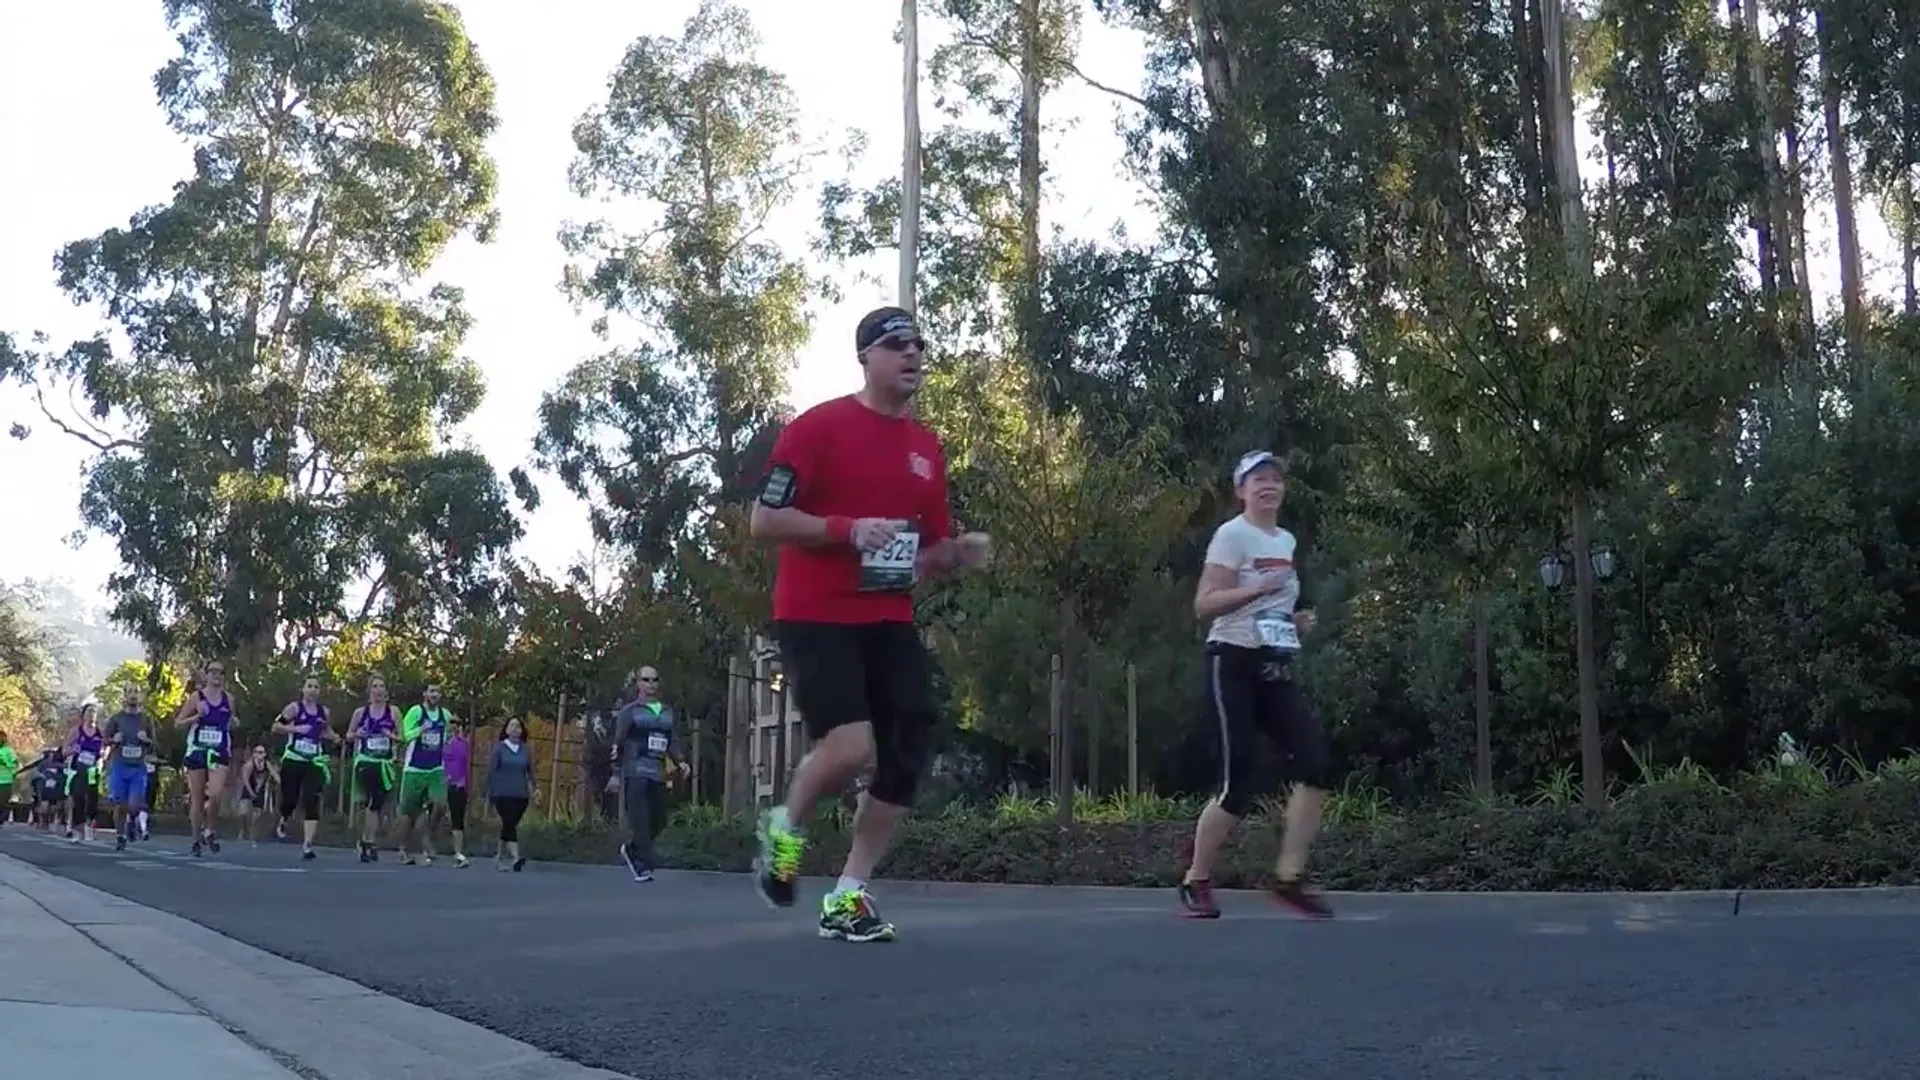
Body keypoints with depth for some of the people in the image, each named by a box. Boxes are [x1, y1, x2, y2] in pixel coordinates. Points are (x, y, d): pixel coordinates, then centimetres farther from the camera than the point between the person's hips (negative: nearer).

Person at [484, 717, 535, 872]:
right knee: (509, 824, -17)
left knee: (510, 825, 9)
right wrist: (488, 794, 0)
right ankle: (515, 857, -27)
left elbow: (530, 771, 11)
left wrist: (535, 787, -4)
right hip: (503, 794, -4)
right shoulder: (499, 748, 0)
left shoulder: (526, 750, 9)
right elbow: (491, 771, 1)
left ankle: (500, 856, 24)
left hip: (521, 795, 4)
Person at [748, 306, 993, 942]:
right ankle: (785, 828, 12)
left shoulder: (927, 447, 12)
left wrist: (958, 552, -4)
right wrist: (847, 528, -22)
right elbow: (764, 521, -10)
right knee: (850, 748, -21)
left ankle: (848, 897, 12)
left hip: (889, 622, 7)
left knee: (908, 756, -2)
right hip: (815, 618, -6)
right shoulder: (818, 427, -7)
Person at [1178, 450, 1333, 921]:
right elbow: (1203, 605, -15)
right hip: (1233, 665, -7)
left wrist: (1298, 622, 11)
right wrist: (1257, 588, -27)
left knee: (1315, 763, -9)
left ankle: (1290, 877, -1)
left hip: (1275, 670, 7)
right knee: (1238, 782, -10)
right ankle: (1196, 883, 8)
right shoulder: (1232, 534, -7)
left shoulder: (1288, 541, 16)